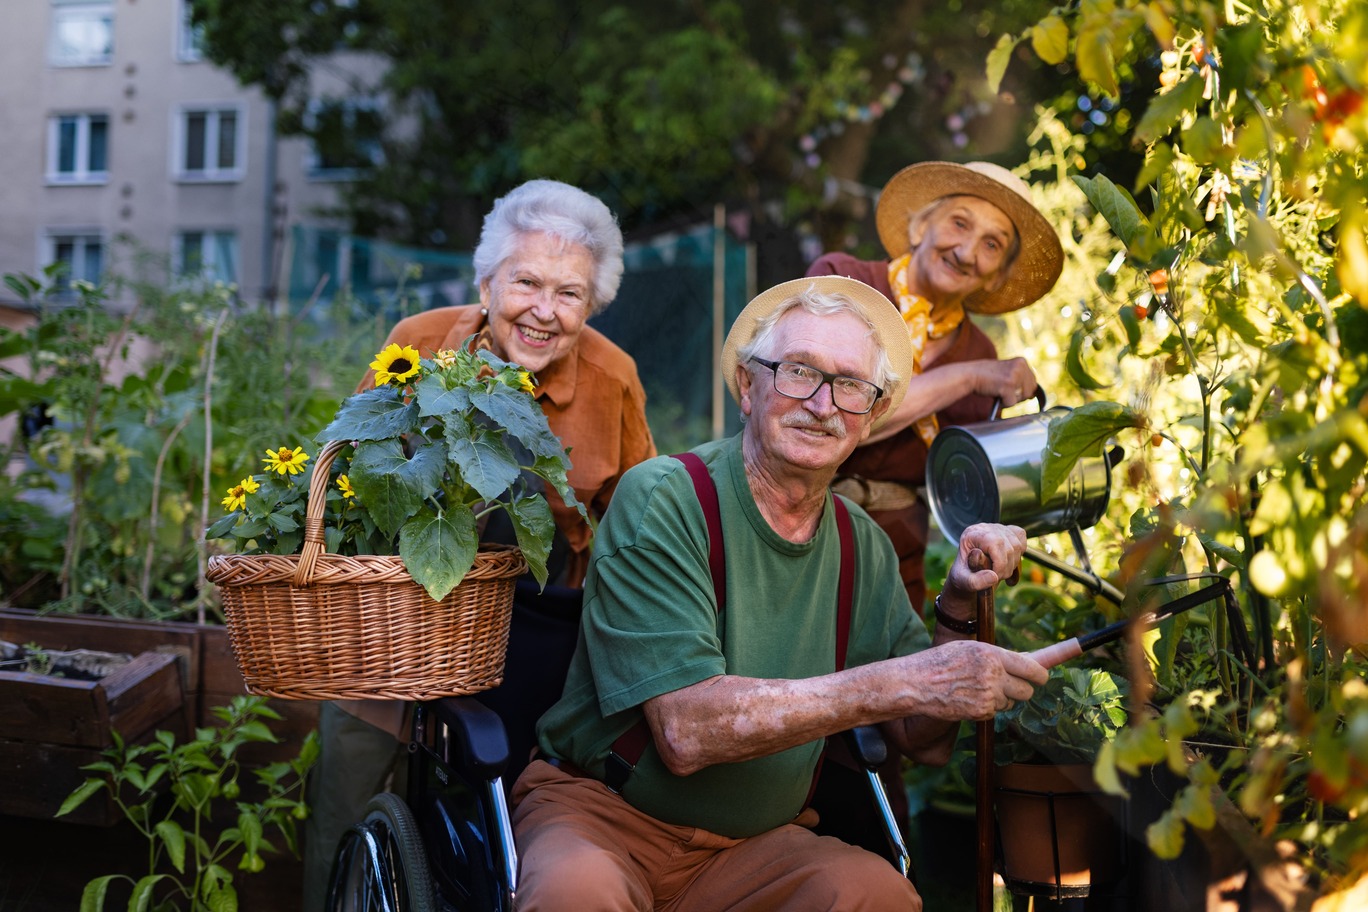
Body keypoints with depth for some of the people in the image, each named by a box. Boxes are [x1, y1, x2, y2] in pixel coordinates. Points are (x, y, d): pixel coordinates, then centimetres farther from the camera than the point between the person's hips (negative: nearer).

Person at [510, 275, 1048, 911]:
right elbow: (686, 729, -24)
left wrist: (960, 610, -9)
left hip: (755, 843, 4)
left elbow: (924, 741, 9)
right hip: (603, 813, -4)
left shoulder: (862, 545, 4)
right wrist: (905, 683, -27)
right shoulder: (664, 501, -14)